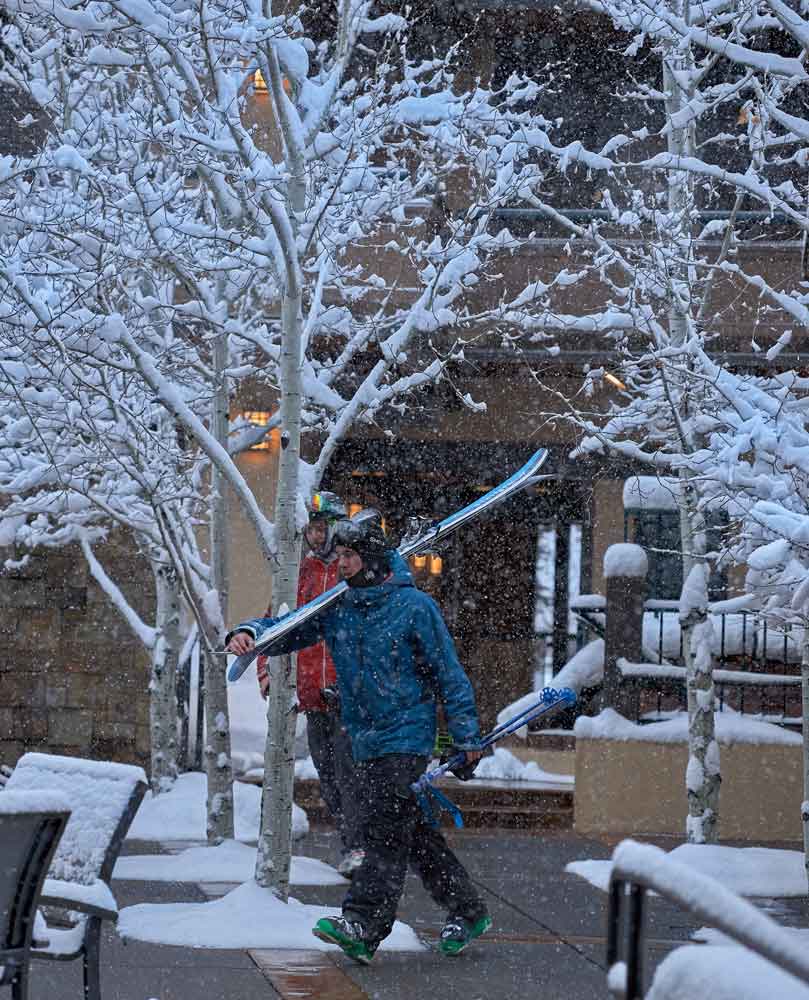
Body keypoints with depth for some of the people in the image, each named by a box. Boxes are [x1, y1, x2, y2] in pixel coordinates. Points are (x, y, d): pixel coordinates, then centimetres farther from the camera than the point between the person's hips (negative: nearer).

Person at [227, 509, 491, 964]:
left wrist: (468, 736, -5)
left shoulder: (413, 606, -9)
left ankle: (364, 923, -19)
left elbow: (448, 673, -5)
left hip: (406, 735, -7)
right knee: (414, 830, 11)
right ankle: (467, 910, 22)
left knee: (385, 828, -14)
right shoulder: (337, 607, 7)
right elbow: (288, 630, 8)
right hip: (366, 740, 7)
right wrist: (250, 633, -15)